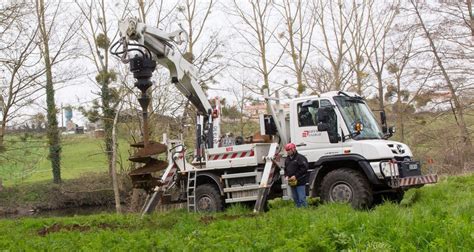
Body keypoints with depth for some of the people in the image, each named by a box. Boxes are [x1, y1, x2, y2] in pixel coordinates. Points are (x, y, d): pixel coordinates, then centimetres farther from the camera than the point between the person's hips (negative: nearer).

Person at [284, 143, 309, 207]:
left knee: (301, 199, -8)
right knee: (295, 199, 12)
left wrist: (296, 176, -18)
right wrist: (286, 176, 3)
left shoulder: (300, 158, -10)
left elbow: (304, 168, -16)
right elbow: (285, 169, 23)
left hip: (300, 182, -8)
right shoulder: (287, 159, 15)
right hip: (291, 182, 8)